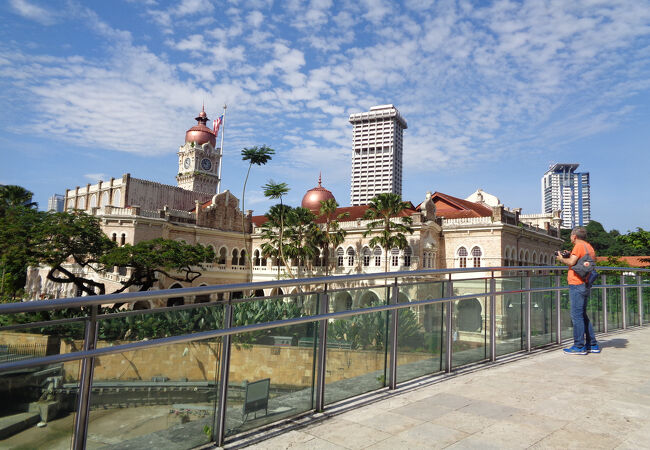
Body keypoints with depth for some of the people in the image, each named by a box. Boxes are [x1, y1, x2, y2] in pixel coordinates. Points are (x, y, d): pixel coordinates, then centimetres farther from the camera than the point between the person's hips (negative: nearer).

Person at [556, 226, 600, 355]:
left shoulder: (579, 246, -11)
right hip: (586, 285, 10)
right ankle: (592, 345, 21)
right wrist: (570, 255, 14)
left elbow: (571, 262, -22)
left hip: (577, 284, -10)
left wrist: (561, 259, -1)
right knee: (582, 315, 17)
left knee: (577, 315, -5)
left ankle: (579, 346, -1)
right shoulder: (589, 246, 16)